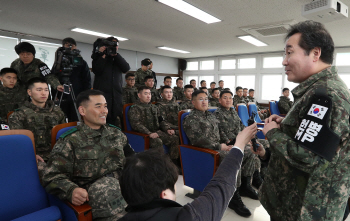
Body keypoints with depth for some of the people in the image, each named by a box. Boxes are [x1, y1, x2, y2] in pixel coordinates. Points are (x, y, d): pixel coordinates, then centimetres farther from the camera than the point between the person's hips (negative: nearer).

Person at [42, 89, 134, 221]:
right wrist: (71, 190, -23)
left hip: (124, 182, 4)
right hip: (97, 191, -4)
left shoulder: (115, 133, 15)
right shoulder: (70, 141, 0)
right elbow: (53, 177, -3)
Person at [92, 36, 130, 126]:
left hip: (117, 93, 3)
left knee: (115, 120, 0)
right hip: (102, 92, -3)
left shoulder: (118, 58, 20)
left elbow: (126, 68, 0)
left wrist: (116, 55, -6)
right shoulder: (99, 56, 11)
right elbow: (96, 70, -7)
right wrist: (103, 55, -8)